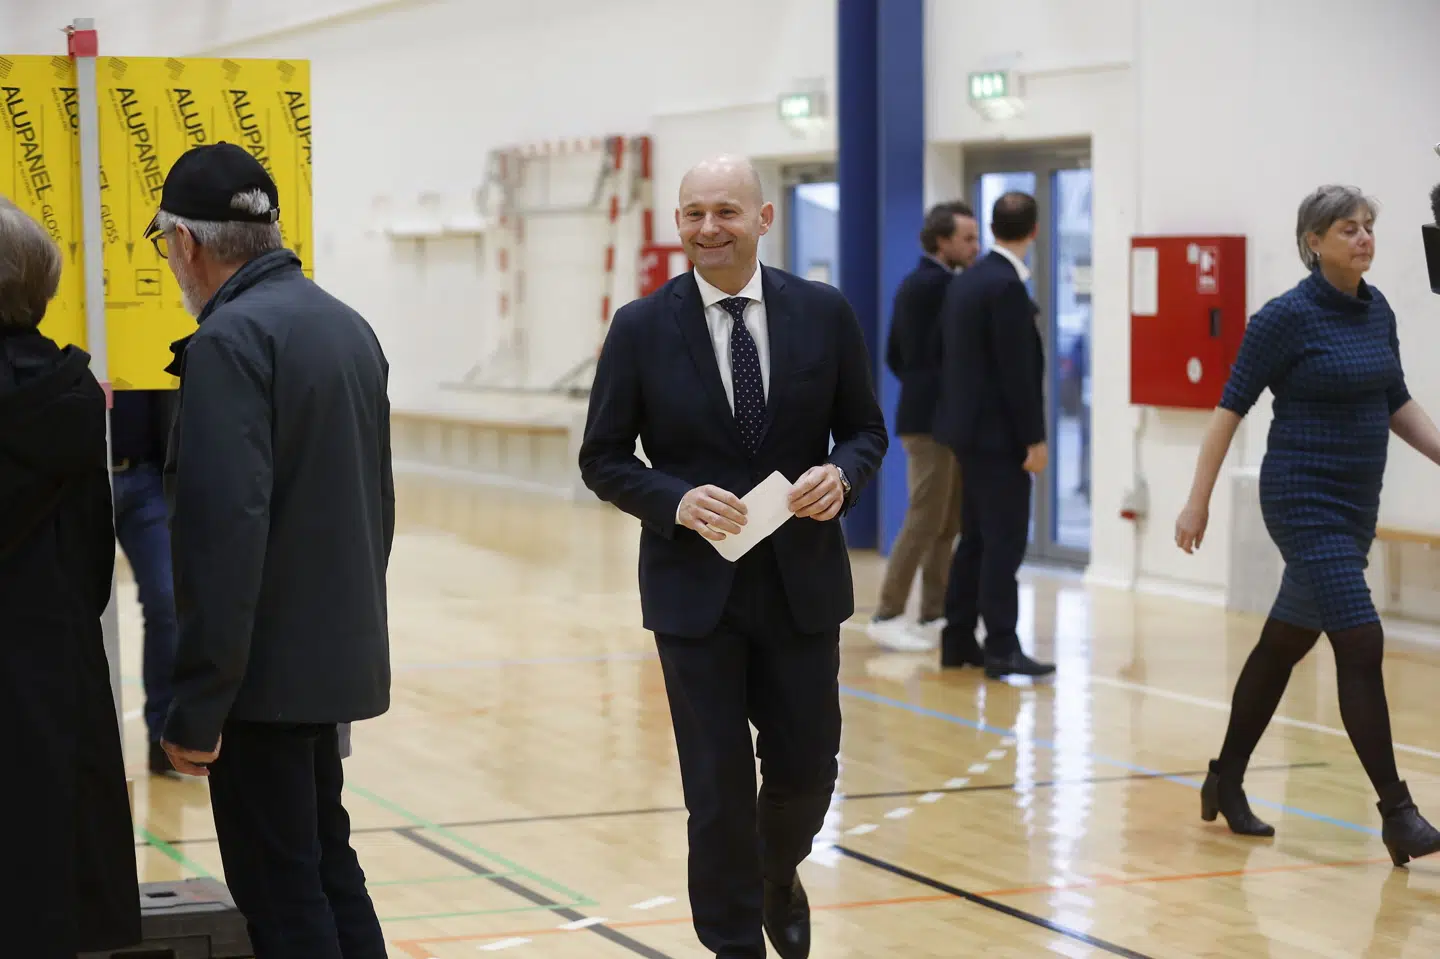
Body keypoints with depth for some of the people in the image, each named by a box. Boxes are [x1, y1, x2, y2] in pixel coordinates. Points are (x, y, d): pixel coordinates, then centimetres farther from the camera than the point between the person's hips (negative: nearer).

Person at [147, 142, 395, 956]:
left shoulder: (230, 340, -16)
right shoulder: (349, 327, 10)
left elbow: (225, 529, -23)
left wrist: (198, 704, -20)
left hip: (264, 668, -8)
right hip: (338, 653, 8)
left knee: (281, 891, -1)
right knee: (327, 863, 18)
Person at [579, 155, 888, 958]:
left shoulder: (825, 313, -1)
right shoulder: (641, 329, -4)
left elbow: (865, 430, 7)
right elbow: (603, 458, 0)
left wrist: (841, 474, -15)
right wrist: (675, 501, -17)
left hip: (802, 582, 2)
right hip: (696, 585, -1)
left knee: (807, 769, 11)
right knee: (718, 787, 2)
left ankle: (778, 875, 44)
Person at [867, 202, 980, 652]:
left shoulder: (915, 284, 16)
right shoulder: (938, 285, -14)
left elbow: (894, 355, 19)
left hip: (934, 417, 10)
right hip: (934, 420, -10)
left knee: (948, 523, 10)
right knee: (926, 520, -9)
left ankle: (934, 616, 12)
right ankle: (888, 615, -7)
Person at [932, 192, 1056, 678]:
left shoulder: (965, 281, 11)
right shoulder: (1007, 286, -17)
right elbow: (1017, 370, -20)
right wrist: (1034, 438, -16)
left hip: (970, 426, 9)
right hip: (998, 432, -9)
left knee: (977, 538, 13)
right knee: (1005, 541, -8)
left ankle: (958, 640, 16)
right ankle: (1001, 648, -8)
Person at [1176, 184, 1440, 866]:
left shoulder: (1377, 312, 8)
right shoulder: (1287, 317, -12)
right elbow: (1232, 407, -9)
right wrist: (1198, 501, -8)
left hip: (1356, 505, 7)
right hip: (1304, 501, -7)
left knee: (1286, 643, 15)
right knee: (1361, 644, -14)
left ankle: (1227, 783, 28)